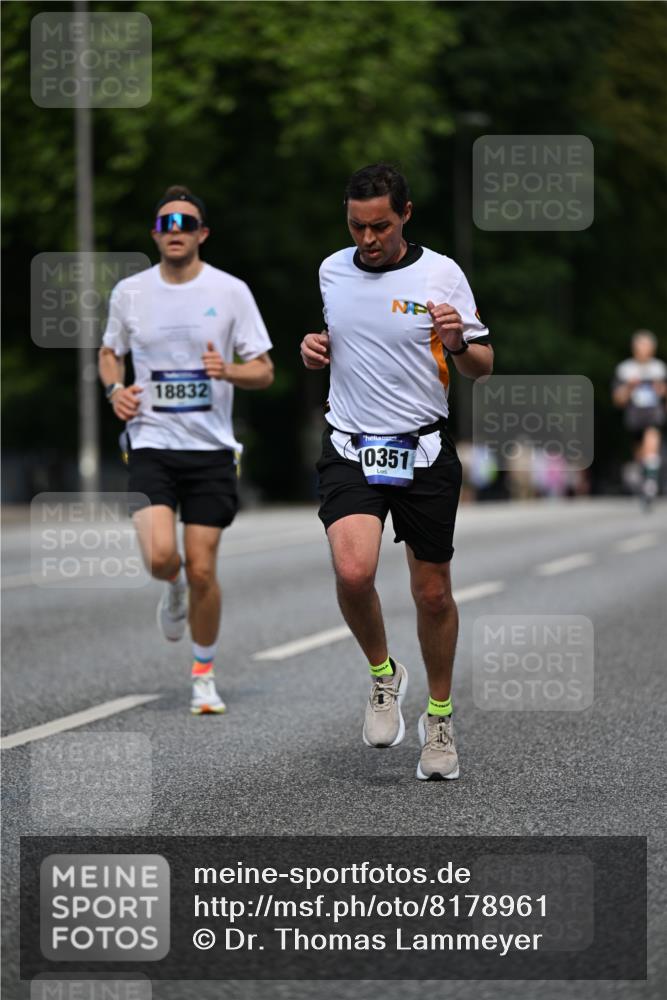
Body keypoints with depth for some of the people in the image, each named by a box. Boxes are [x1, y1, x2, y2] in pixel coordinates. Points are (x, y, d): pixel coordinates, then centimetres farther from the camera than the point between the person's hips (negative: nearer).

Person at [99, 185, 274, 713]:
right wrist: (115, 388, -1)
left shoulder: (231, 291, -1)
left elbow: (264, 372, 1)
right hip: (152, 445, 1)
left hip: (211, 449, 0)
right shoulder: (129, 293, 3)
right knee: (160, 556, -19)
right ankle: (174, 588, 20)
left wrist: (228, 370, -20)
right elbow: (110, 352, 20)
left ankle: (204, 674, 18)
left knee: (201, 569, -2)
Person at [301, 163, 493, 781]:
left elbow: (483, 366, -2)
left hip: (425, 450, -1)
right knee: (353, 572, -22)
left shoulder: (441, 274, -5)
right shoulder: (332, 271, 5)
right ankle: (383, 674, 6)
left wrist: (458, 343, -24)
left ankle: (439, 716, 27)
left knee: (433, 592, 6)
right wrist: (315, 349, 0)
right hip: (350, 450, 1)